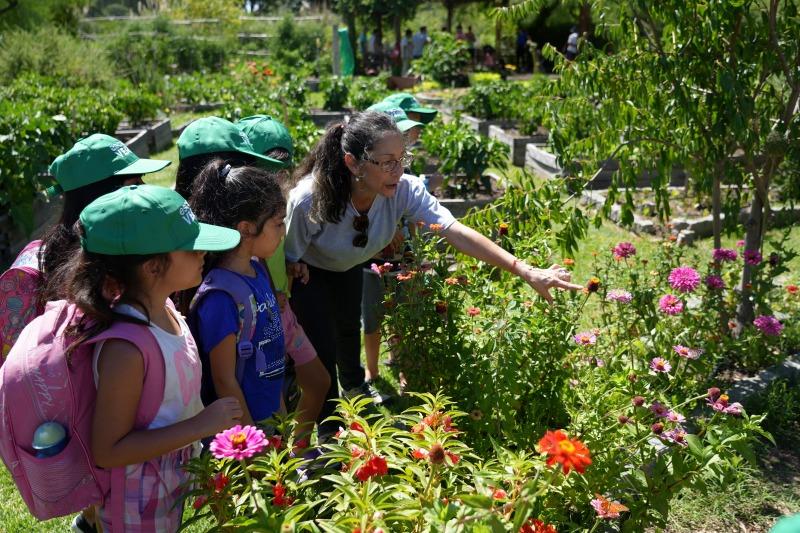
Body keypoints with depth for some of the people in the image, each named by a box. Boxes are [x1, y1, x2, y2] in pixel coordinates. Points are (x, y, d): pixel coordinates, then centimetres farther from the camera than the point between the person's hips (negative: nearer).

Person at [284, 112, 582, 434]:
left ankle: (354, 386, 58)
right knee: (322, 349, -7)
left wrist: (526, 272, -49)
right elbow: (288, 260, -25)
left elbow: (457, 233, -41)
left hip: (347, 268, 4)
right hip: (305, 272, -4)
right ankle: (329, 431, 22)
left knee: (349, 328, 25)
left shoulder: (404, 190, -33)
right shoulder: (308, 200, -41)